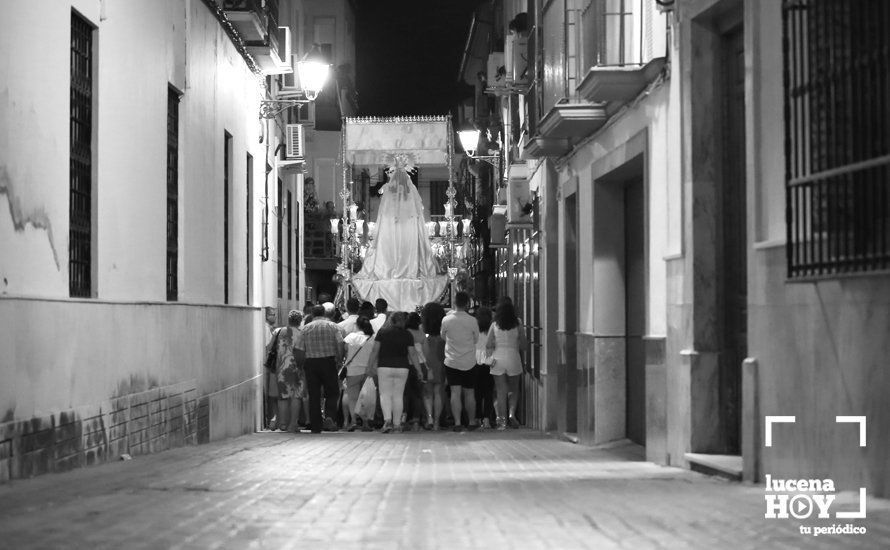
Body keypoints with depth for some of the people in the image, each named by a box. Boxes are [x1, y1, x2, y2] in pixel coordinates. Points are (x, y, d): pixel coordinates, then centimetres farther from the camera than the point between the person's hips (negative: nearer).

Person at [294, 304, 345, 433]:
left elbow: (299, 350, 1)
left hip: (310, 362, 1)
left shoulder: (306, 328, 5)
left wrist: (302, 364, 12)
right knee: (332, 392, 8)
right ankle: (329, 417, -16)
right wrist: (340, 359, 4)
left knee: (313, 395, 6)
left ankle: (315, 426, 7)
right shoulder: (332, 326, 3)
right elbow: (340, 344, -8)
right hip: (328, 361, -1)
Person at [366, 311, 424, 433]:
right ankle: (397, 424, 9)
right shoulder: (407, 335, 2)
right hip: (402, 368, 1)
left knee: (385, 394, 1)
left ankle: (387, 420, -18)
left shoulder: (382, 332, 0)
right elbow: (412, 353, 1)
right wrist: (419, 370, 8)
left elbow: (375, 350, -2)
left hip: (385, 367, -1)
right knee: (398, 395, 7)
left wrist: (371, 365, 7)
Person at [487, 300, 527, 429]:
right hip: (513, 358, 0)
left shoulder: (494, 326, -3)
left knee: (501, 391, 4)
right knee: (514, 389, 14)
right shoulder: (518, 326, -3)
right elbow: (523, 346, 0)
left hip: (498, 359, 0)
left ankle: (502, 420, 1)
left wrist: (492, 356, 9)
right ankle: (512, 413, -6)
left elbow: (489, 345, -5)